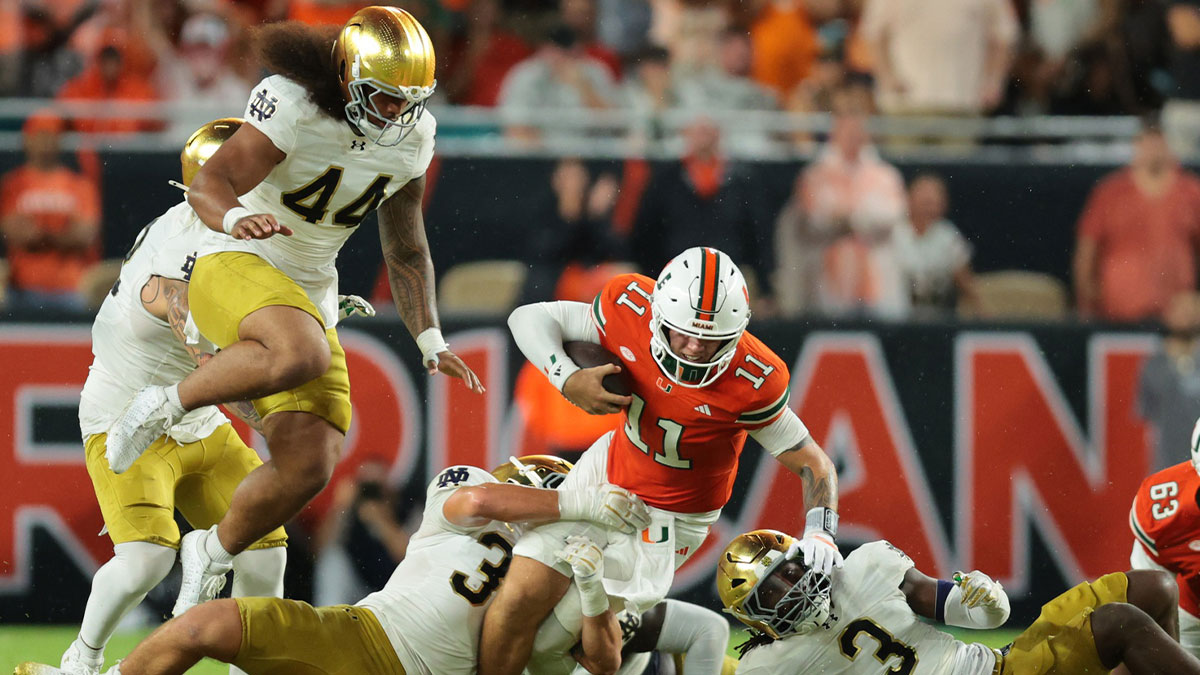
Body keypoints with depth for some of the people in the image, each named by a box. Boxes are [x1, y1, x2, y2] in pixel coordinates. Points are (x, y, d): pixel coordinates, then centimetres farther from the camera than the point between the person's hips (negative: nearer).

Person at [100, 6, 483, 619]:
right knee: (301, 354, -40)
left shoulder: (412, 140, 3)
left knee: (307, 465, -5)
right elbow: (210, 183, -28)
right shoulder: (294, 106, -19)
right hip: (234, 266, -7)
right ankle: (164, 407, -18)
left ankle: (215, 551, 22)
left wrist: (429, 341, 10)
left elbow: (406, 251, 17)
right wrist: (235, 219, -51)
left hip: (307, 293, 7)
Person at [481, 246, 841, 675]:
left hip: (670, 516, -3)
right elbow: (530, 318, -10)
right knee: (519, 602, -2)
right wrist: (567, 380, -27)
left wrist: (820, 531, -35)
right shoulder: (630, 308, -23)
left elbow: (811, 462, -18)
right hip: (607, 469, 3)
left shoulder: (752, 382, -29)